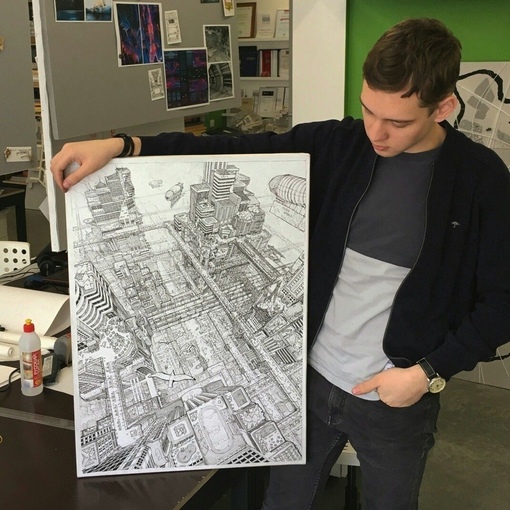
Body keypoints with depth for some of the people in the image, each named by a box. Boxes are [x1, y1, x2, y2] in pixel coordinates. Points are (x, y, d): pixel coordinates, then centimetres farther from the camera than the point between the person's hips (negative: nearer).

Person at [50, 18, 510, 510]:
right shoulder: (336, 145, -5)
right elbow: (233, 153, -9)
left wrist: (431, 371, -16)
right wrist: (123, 147, -21)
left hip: (396, 398, -2)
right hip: (311, 377, 3)